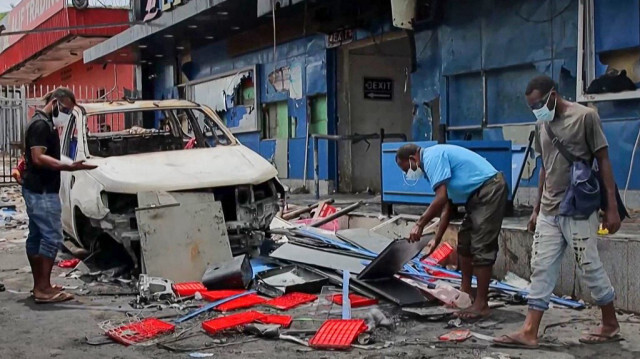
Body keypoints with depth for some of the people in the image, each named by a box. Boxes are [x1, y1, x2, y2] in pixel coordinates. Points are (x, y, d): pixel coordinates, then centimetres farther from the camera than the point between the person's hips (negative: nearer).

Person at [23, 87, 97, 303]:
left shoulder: (44, 123, 16)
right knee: (52, 237, -11)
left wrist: (67, 165, 24)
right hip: (42, 192, -11)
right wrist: (68, 167, -34)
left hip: (36, 190, 11)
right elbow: (38, 158, -25)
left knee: (36, 237, 11)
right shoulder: (41, 124, -16)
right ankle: (44, 289, -11)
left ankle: (39, 285, 17)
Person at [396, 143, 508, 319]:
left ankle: (481, 305, -7)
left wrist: (420, 224, -14)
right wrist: (437, 239, 18)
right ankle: (465, 290, 28)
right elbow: (446, 206, 19)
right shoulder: (433, 160, 17)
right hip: (478, 195, 11)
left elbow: (441, 199, -23)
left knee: (481, 248, -10)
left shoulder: (432, 157, -13)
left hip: (490, 190, -11)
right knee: (465, 241, 17)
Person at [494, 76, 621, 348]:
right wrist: (537, 209, 17)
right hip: (549, 211, 6)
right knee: (541, 269, 2)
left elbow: (603, 161, -7)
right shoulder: (541, 124, 11)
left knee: (590, 267, 1)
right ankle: (529, 332, 2)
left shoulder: (585, 116, -8)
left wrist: (612, 206, -11)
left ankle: (610, 324, 20)